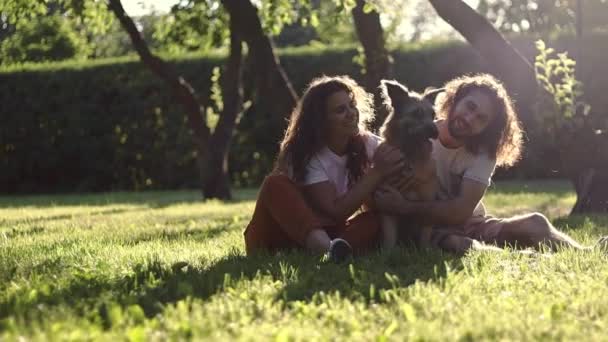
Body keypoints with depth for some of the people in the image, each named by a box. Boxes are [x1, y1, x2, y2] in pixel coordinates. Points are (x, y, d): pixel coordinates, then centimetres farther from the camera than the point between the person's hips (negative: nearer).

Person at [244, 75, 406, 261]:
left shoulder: (365, 144, -2)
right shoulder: (306, 155, -18)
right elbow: (334, 212, -25)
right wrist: (376, 173, -28)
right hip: (283, 238, -4)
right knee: (276, 184, -33)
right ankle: (327, 247, -57)